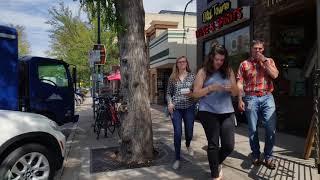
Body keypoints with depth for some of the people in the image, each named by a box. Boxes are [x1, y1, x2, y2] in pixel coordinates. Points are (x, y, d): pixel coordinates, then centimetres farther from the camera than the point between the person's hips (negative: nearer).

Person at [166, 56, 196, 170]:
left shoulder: (192, 76, 4)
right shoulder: (172, 77, 5)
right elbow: (168, 93, 8)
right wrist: (170, 103, -8)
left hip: (189, 107, 1)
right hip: (176, 108, 0)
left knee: (189, 131, 11)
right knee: (177, 133, -3)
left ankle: (188, 145, 48)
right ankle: (177, 159, 10)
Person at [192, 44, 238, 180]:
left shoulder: (228, 71, 10)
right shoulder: (203, 72, 1)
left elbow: (235, 93, 11)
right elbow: (195, 93, -4)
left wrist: (232, 88, -12)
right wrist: (211, 88, -18)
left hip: (227, 112, 3)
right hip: (208, 112, -3)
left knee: (229, 145, 2)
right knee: (213, 144, 1)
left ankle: (217, 163, 34)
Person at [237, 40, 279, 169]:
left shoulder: (269, 61, 12)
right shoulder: (244, 64, 6)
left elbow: (274, 75, -6)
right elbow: (240, 83, 1)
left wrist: (264, 60, -6)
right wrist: (240, 100, -7)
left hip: (267, 97, 1)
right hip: (251, 98, -1)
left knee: (271, 129, -1)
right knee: (252, 129, 6)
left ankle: (268, 156, 16)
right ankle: (256, 155, 22)